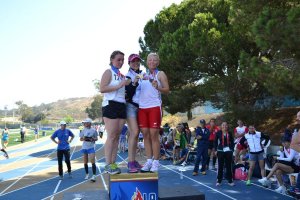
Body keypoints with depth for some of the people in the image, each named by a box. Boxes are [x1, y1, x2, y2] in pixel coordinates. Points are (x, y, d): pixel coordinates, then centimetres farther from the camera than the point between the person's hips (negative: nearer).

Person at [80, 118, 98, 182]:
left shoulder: (93, 130, -4)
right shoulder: (83, 130, 4)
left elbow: (96, 138, 4)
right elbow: (80, 139, 8)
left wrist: (93, 139, -17)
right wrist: (83, 138, -14)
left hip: (91, 147, -4)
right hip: (84, 147, 4)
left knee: (92, 161, -11)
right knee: (85, 162, 12)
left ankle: (94, 175, -11)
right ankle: (87, 174, 27)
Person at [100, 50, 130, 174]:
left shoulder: (122, 75, 21)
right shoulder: (108, 72, 0)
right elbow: (102, 89, -13)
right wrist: (119, 86, -17)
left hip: (121, 106, 7)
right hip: (111, 105, -7)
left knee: (117, 136, 6)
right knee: (111, 136, -10)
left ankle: (113, 163, 10)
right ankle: (108, 165, -5)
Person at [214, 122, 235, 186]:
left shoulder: (230, 133, 6)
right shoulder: (218, 133, 0)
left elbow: (232, 142, 9)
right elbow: (215, 142, 3)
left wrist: (232, 149, 0)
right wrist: (216, 150, -3)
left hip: (228, 151, 2)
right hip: (220, 151, -1)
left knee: (229, 166, 5)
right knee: (220, 166, 2)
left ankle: (230, 181, 15)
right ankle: (219, 181, 11)